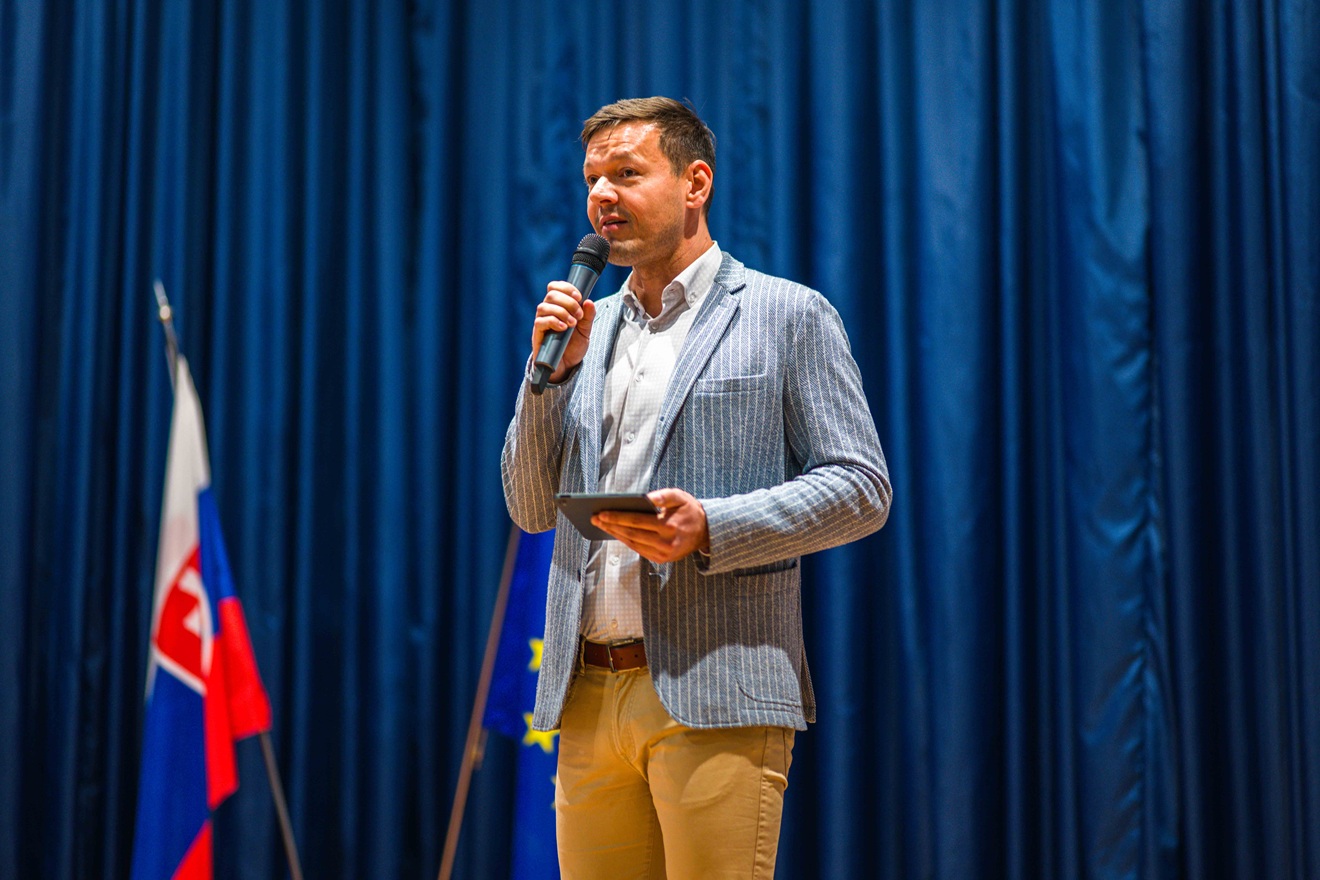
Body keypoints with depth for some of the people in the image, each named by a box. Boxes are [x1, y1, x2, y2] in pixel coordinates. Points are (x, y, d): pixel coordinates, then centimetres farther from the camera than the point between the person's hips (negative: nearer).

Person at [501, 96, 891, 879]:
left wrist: (711, 527, -17)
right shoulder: (590, 328, 19)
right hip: (588, 696, 5)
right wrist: (554, 368, 3)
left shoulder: (788, 315, 3)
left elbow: (862, 488, -3)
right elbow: (532, 508, 17)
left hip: (714, 696, -5)